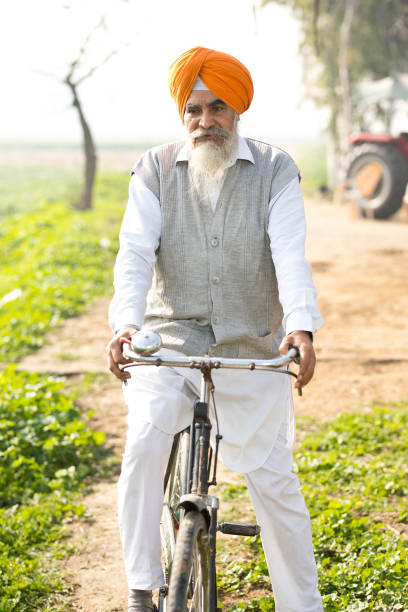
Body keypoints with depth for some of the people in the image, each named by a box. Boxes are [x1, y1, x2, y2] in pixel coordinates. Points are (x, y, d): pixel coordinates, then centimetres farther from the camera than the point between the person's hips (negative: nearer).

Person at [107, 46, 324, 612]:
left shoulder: (275, 170, 0)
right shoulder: (155, 171, 2)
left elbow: (289, 253, -13)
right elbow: (136, 251, -9)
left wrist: (302, 326, -31)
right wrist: (126, 322, -28)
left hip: (252, 350, 0)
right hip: (170, 343, 0)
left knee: (274, 480, 0)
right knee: (144, 444, -25)